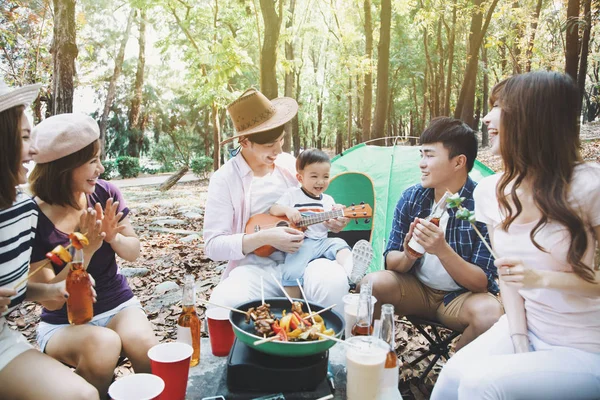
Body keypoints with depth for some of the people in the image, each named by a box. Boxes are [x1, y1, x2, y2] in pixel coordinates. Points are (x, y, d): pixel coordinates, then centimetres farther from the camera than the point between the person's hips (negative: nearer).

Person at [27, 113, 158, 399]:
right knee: (103, 344, -32)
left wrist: (113, 237, -21)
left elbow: (133, 252, 1)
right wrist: (85, 249, -28)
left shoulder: (104, 194, -8)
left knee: (142, 342, -27)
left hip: (117, 305, 2)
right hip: (63, 323, -2)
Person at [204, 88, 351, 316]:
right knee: (225, 302, -35)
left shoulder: (289, 164, 9)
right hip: (256, 267, -2)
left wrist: (328, 221, -2)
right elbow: (212, 246, -8)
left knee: (333, 282, -32)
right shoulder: (224, 179, -5)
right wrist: (264, 238, -20)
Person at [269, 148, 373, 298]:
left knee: (339, 243, -27)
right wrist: (287, 210, -17)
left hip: (322, 241, 3)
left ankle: (351, 268, -56)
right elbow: (273, 210, 5)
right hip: (301, 242, -3)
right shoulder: (293, 194, 8)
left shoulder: (328, 200, 17)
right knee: (291, 272, -27)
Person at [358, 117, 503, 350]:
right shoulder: (411, 197, -7)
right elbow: (390, 261, -3)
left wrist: (443, 250, -35)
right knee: (371, 283, -25)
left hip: (461, 296, -2)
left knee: (490, 312, -33)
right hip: (416, 289, 2)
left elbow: (482, 283, -18)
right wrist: (408, 255, -28)